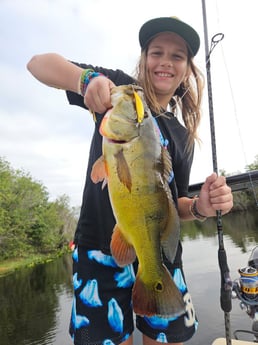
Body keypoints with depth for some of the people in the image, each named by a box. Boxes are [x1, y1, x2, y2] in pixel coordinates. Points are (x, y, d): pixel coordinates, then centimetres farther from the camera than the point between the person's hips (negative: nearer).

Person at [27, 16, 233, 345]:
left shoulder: (184, 135, 11)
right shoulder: (120, 90, 1)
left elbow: (175, 203, 13)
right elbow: (38, 63, -4)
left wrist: (201, 207, -10)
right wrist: (88, 79, -25)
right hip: (101, 251, -3)